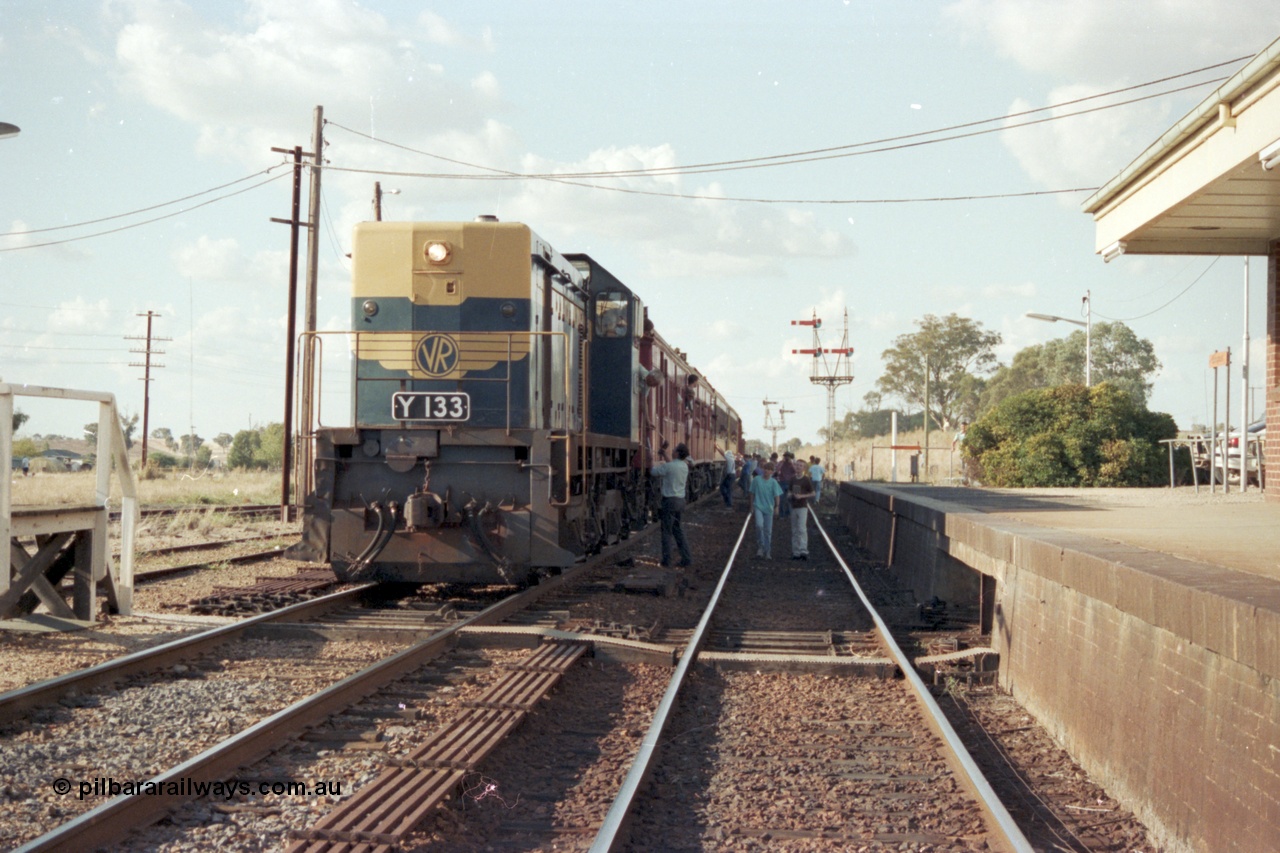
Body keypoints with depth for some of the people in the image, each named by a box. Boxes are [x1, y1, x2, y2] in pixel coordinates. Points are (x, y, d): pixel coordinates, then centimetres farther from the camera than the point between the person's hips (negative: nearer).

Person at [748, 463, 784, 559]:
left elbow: (777, 495, -4)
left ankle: (767, 552, 17)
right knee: (759, 525, -24)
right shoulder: (756, 480, 0)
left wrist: (777, 507, -18)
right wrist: (752, 508, 8)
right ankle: (761, 545, -8)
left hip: (769, 508, 1)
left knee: (768, 531, 6)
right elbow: (753, 494, 7)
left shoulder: (773, 482, 0)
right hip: (758, 507, -1)